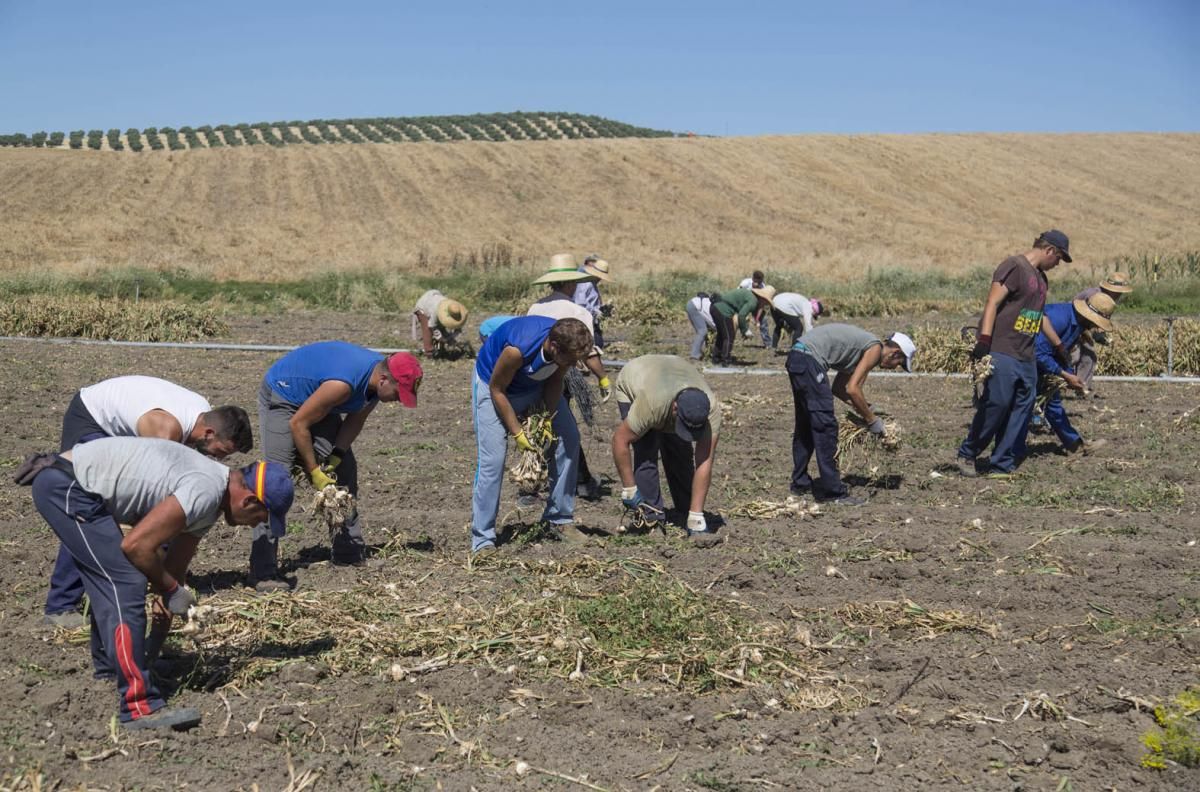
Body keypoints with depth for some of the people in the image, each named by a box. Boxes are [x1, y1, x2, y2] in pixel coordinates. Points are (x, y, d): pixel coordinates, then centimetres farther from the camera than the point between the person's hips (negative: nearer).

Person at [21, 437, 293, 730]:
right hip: (65, 486, -11)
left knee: (108, 582, 25)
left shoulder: (212, 498, 11)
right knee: (126, 585, -15)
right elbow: (136, 545, -21)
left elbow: (175, 564, 17)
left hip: (68, 483, 11)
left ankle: (110, 667, 46)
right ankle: (140, 707, -16)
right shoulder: (205, 494, -21)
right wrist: (170, 589, -7)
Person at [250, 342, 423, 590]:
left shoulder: (377, 379, -14)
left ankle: (349, 551, 18)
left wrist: (336, 456, -13)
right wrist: (314, 471, -20)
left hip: (314, 399, 9)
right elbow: (298, 424, -29)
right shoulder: (343, 384, -39)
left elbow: (355, 420, 1)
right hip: (281, 395, -9)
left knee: (345, 470, 7)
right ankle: (263, 573, -22)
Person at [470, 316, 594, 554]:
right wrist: (517, 433, -22)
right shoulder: (517, 349, -41)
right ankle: (482, 540, -9)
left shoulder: (566, 345, -25)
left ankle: (559, 518, 13)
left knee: (569, 439, 0)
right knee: (492, 459, -15)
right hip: (493, 384, -6)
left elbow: (555, 380, -4)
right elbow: (497, 390, -25)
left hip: (537, 385, 6)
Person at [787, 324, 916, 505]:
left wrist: (863, 409, 16)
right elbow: (852, 389, -12)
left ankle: (800, 483, 30)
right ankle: (832, 492, -5)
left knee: (806, 426, 20)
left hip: (796, 357, 10)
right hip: (810, 360, -10)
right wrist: (872, 419, -2)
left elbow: (838, 388, 24)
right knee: (826, 426, -7)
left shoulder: (862, 348, 23)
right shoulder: (875, 348, -4)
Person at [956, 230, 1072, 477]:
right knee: (997, 403, -12)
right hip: (1002, 353, -9)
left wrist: (1058, 345, 41)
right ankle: (967, 455, 3)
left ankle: (1002, 465, 8)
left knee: (1022, 408, 4)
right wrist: (983, 341, -24)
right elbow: (992, 303, -16)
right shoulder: (1014, 267, -8)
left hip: (1026, 356, 9)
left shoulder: (1040, 277, 21)